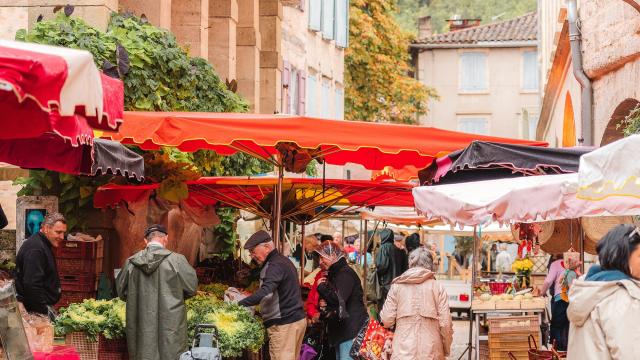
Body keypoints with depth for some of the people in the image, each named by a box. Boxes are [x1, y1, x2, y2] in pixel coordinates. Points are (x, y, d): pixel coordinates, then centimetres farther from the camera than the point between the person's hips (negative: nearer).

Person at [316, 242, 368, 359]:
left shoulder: (345, 274, -14)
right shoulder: (334, 273, 18)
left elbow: (338, 299, -24)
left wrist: (321, 287, -10)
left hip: (350, 326, -11)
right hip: (340, 327, 11)